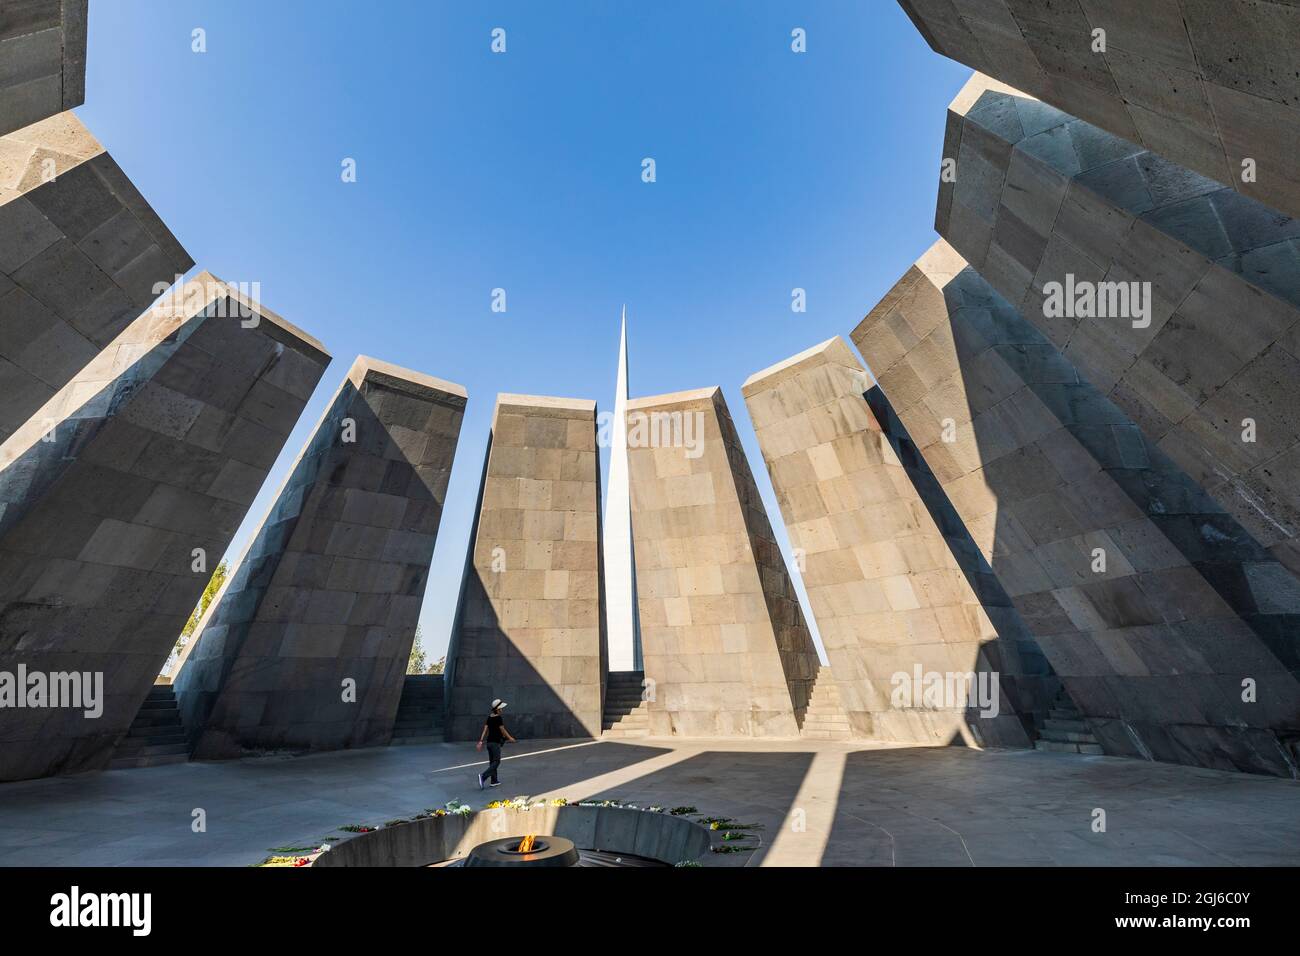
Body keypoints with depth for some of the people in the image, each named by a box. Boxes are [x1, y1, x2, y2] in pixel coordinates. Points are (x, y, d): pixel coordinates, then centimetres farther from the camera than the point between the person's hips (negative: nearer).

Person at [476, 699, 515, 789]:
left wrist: (481, 742, 5)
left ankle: (494, 781, 20)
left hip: (489, 742, 8)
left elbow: (485, 730, 5)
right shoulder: (499, 718, -15)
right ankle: (483, 776, -16)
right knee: (496, 762, -2)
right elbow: (503, 730, -8)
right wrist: (510, 738, 6)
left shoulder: (489, 717, 7)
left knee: (492, 762, 14)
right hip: (495, 743, -8)